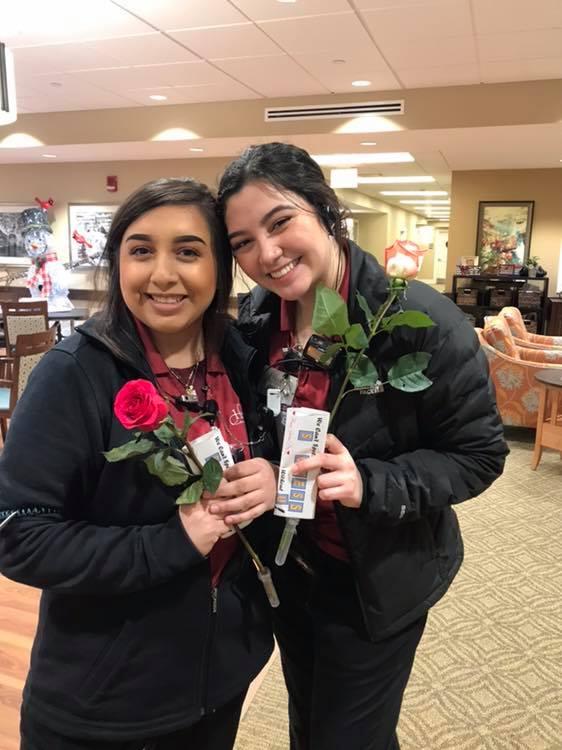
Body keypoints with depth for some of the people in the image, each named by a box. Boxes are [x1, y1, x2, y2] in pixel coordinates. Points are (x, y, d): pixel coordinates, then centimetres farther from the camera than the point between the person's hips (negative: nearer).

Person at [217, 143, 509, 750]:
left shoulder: (421, 321, -24)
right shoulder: (254, 319, -7)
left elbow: (479, 454, -17)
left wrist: (370, 485, -31)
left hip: (377, 581, -5)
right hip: (288, 564, 5)